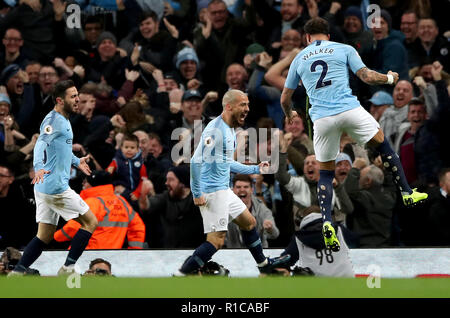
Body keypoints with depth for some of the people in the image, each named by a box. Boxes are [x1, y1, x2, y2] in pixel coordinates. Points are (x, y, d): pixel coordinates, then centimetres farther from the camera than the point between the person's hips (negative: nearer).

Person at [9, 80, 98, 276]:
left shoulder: (64, 120, 16)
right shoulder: (53, 120, -14)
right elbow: (41, 144, -31)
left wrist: (76, 161, 40)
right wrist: (39, 167, -47)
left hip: (46, 186, 10)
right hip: (55, 186, -10)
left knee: (44, 236, 9)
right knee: (90, 222, -1)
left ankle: (17, 273, 3)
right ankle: (67, 269, -3)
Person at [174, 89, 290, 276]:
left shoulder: (230, 130, 15)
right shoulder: (215, 130, -18)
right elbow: (196, 161, -24)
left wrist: (255, 169, 30)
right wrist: (197, 194, -25)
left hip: (224, 190, 10)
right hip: (212, 192, -10)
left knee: (249, 222, 22)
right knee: (217, 240, -14)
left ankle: (264, 265, 39)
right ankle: (180, 275, -14)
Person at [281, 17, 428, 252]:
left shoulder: (299, 59, 17)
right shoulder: (344, 49, 10)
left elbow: (285, 98, 23)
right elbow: (367, 77, 3)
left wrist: (289, 114, 45)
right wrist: (389, 78, 23)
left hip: (321, 118, 2)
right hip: (350, 110, -2)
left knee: (325, 171, 12)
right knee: (383, 145, 20)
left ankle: (327, 222, -6)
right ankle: (407, 193, 18)